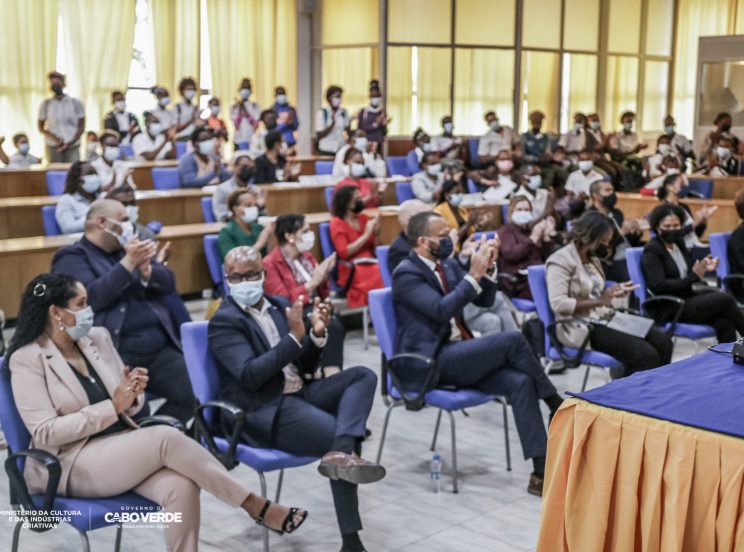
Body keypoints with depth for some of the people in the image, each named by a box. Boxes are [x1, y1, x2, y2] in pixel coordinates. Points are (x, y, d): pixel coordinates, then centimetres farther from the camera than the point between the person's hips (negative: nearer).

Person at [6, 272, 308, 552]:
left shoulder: (97, 337, 9)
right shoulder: (27, 359, -7)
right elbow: (45, 432, -15)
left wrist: (131, 396, -11)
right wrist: (113, 407, -19)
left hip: (124, 446, 6)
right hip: (72, 465, -5)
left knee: (181, 487, -27)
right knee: (166, 438, -29)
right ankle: (256, 505, -18)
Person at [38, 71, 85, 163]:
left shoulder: (76, 103, 4)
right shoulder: (46, 104, 6)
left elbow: (81, 126, 6)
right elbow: (41, 127, 9)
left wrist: (70, 143, -8)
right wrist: (53, 138, -9)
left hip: (72, 148, 0)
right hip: (52, 148, 1)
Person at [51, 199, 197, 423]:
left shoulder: (130, 247, 20)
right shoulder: (73, 257, 2)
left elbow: (168, 284, 12)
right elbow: (90, 298, -15)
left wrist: (145, 268, -8)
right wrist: (128, 263, -16)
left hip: (160, 348, 6)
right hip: (117, 353, -6)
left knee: (191, 397, -9)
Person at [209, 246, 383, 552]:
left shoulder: (280, 305, 15)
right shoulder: (224, 321, -6)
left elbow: (305, 367, 14)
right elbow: (250, 375, -21)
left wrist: (317, 334, -6)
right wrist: (294, 337, -24)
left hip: (300, 392, 8)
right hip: (263, 411, -7)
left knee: (363, 375, -13)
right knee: (341, 435, -23)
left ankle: (341, 451, -37)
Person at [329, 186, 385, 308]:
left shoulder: (363, 218, 17)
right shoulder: (337, 223, 2)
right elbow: (344, 253, -11)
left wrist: (376, 231, 0)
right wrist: (366, 234, -11)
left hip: (371, 264, 5)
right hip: (352, 271, -5)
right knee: (381, 278, -32)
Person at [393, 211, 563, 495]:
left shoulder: (449, 265, 15)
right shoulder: (406, 274, -10)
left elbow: (484, 301, 16)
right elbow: (441, 310, -23)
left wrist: (487, 269, -2)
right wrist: (474, 274, -21)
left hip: (459, 354, 7)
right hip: (431, 362, -7)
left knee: (521, 382, -18)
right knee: (512, 340, -24)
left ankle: (541, 471, -20)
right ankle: (557, 405, -6)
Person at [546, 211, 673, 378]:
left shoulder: (592, 259, 15)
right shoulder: (560, 261, -11)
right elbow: (558, 304, -22)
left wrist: (613, 293, 4)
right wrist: (600, 301, -23)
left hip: (606, 319, 9)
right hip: (583, 327, -9)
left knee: (663, 341, -9)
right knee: (646, 355, -22)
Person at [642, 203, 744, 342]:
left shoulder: (679, 243, 13)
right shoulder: (651, 251, -8)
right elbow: (659, 286, -17)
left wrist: (703, 268, -1)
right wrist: (693, 277, -21)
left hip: (690, 296, 7)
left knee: (724, 323, -22)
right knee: (725, 299, -20)